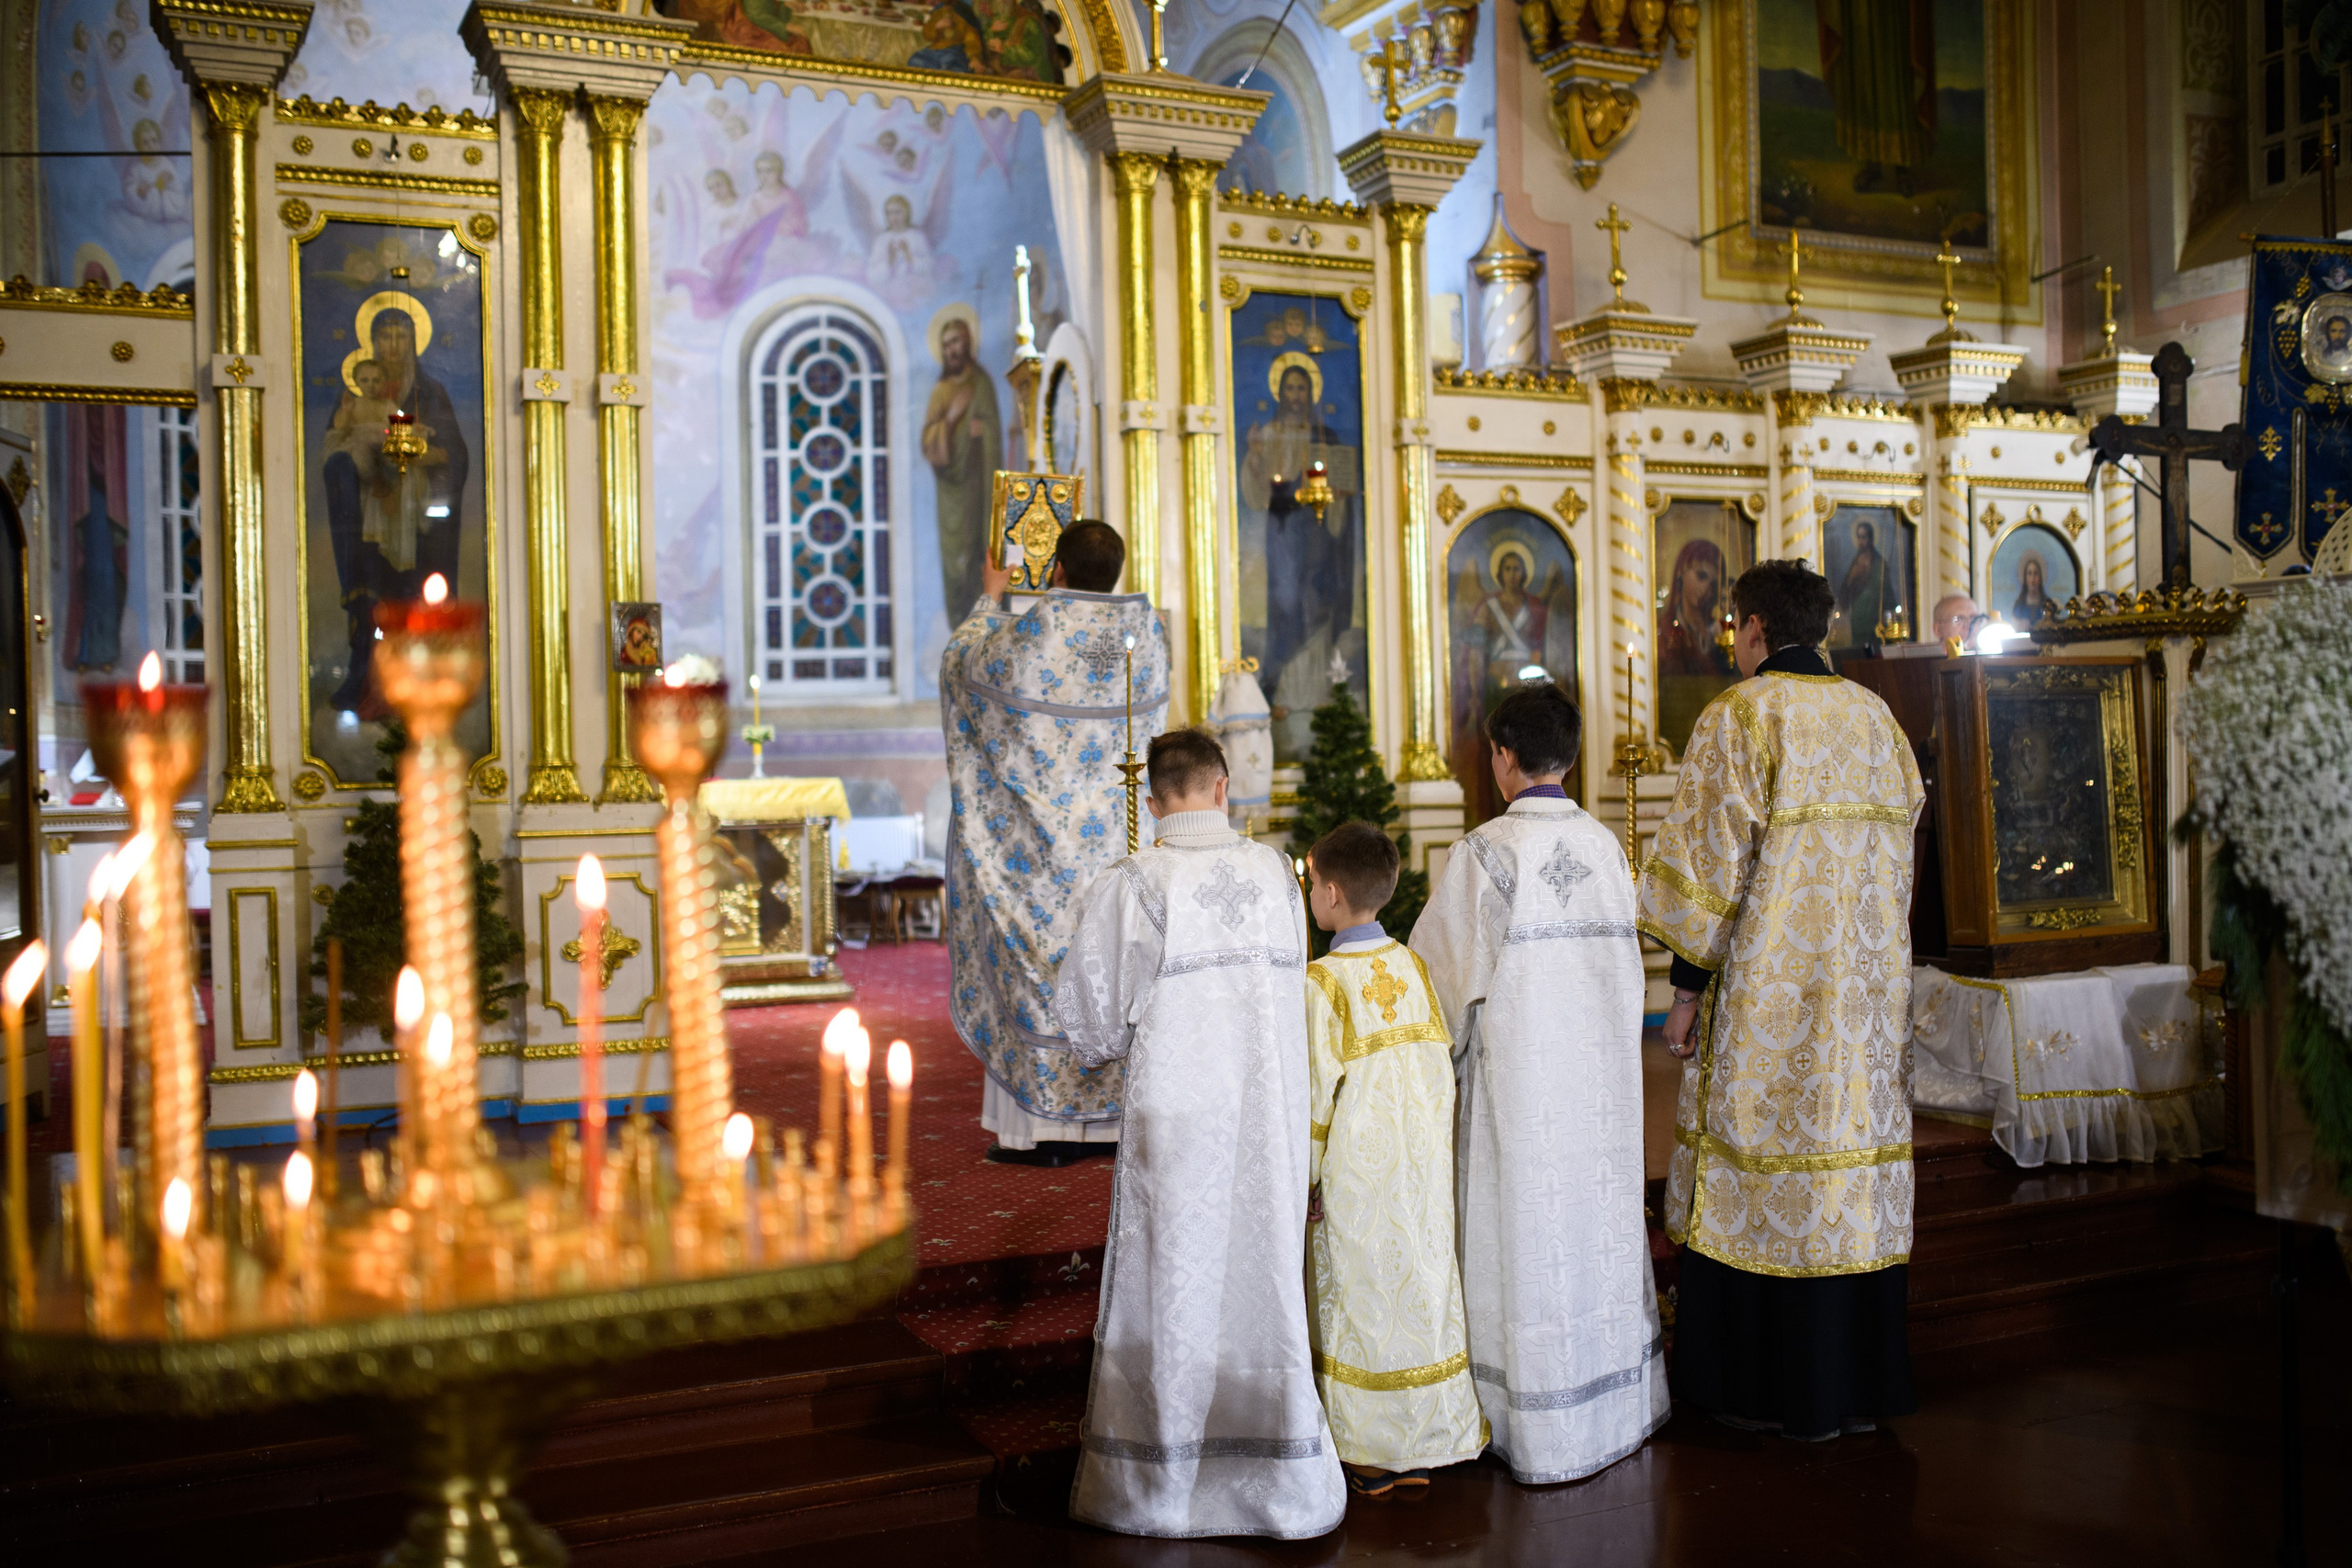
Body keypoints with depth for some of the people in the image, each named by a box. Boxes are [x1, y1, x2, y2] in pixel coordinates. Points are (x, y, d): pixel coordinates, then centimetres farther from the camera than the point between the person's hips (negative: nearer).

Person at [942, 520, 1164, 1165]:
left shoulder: (1029, 635, -14)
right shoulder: (1147, 633, -2)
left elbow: (963, 658, 7)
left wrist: (991, 598, 24)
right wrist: (1054, 602, 36)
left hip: (1038, 838, -4)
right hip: (1117, 837, 4)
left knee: (1034, 961, 4)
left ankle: (1040, 1125, 8)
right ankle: (1112, 1118, 17)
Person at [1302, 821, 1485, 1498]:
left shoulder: (1323, 982, -15)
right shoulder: (1414, 967, 1)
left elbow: (1315, 1094, -14)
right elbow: (1443, 1065, 5)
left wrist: (1304, 1179, -5)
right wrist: (1425, 1148, 15)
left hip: (1357, 1173, -5)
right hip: (1424, 1165, 5)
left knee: (1360, 1297, 5)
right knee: (1421, 1288, 12)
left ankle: (1370, 1458, 13)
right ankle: (1422, 1448, 22)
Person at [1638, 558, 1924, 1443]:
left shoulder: (1741, 716, -10)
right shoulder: (1875, 717, 10)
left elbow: (1711, 864, -13)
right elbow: (1897, 856, 13)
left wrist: (1686, 986, -8)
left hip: (1769, 986, -6)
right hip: (1868, 987, 6)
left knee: (1761, 1175, 3)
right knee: (1855, 1156, 11)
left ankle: (1768, 1392, 11)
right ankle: (1860, 1384, 20)